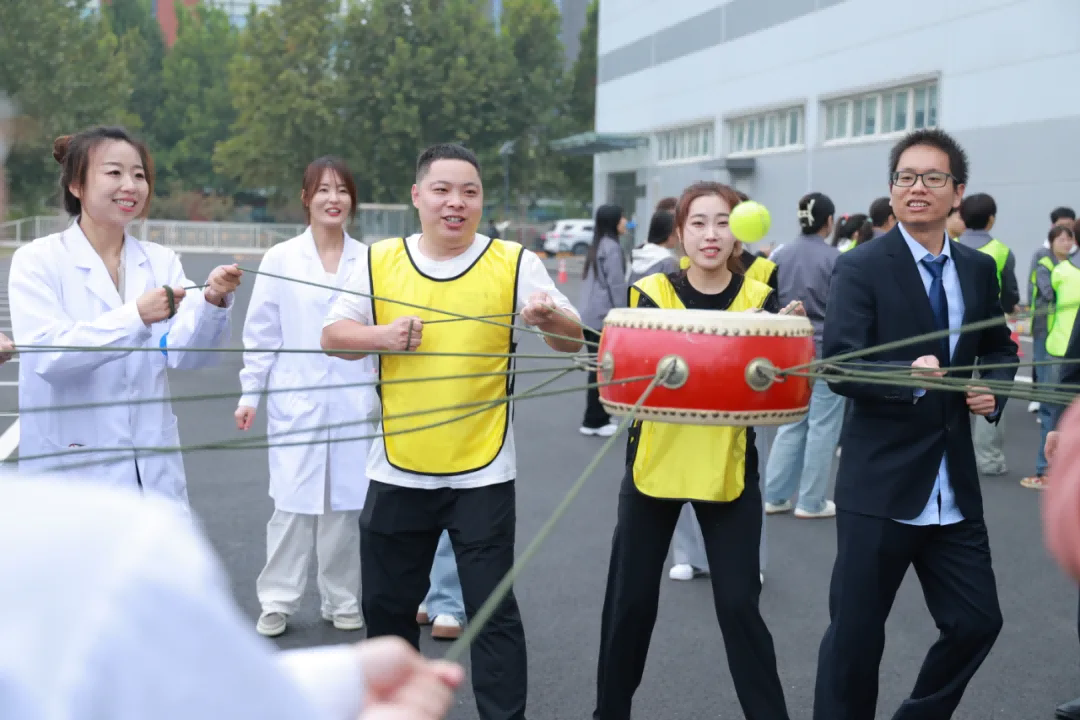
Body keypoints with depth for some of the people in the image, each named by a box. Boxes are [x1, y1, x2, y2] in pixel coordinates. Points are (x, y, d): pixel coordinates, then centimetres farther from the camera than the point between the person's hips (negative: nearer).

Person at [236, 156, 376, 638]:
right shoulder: (280, 259, 1)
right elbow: (261, 334, 3)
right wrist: (249, 393, 0)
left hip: (353, 401, 1)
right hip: (296, 400, -1)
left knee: (347, 502, 6)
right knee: (293, 501, -1)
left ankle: (342, 601, 19)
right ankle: (277, 601, 13)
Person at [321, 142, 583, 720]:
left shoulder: (514, 263, -4)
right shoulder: (380, 262, 1)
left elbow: (573, 342, -7)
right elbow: (332, 336, 3)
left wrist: (550, 316, -30)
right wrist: (382, 336, -17)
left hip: (482, 472, -3)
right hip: (398, 470, 3)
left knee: (492, 609, 2)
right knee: (386, 602, 17)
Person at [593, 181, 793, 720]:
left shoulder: (759, 299, -2)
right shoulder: (651, 294, -3)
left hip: (729, 471, 0)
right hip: (654, 464, 1)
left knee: (739, 602, 0)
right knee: (630, 599, 10)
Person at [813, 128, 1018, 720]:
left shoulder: (978, 269, 8)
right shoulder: (861, 267, -9)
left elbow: (999, 349, 21)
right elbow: (837, 366, -18)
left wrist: (993, 389, 1)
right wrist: (907, 374, -34)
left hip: (955, 488, 5)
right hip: (880, 484, -5)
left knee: (977, 623, 12)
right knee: (855, 637, 5)